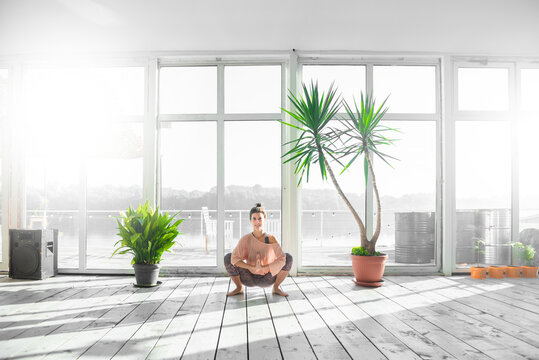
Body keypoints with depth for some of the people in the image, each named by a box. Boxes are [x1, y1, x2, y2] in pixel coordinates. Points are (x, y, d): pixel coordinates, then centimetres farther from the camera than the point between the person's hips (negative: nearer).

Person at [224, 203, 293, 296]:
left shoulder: (271, 239, -18)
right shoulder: (245, 239, -18)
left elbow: (282, 259, -25)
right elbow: (234, 259, -26)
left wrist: (263, 268, -33)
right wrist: (253, 267, -36)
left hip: (267, 279, 0)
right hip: (249, 279, 0)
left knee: (289, 258, -20)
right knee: (227, 257, -21)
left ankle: (276, 287, 1)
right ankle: (239, 288, 2)